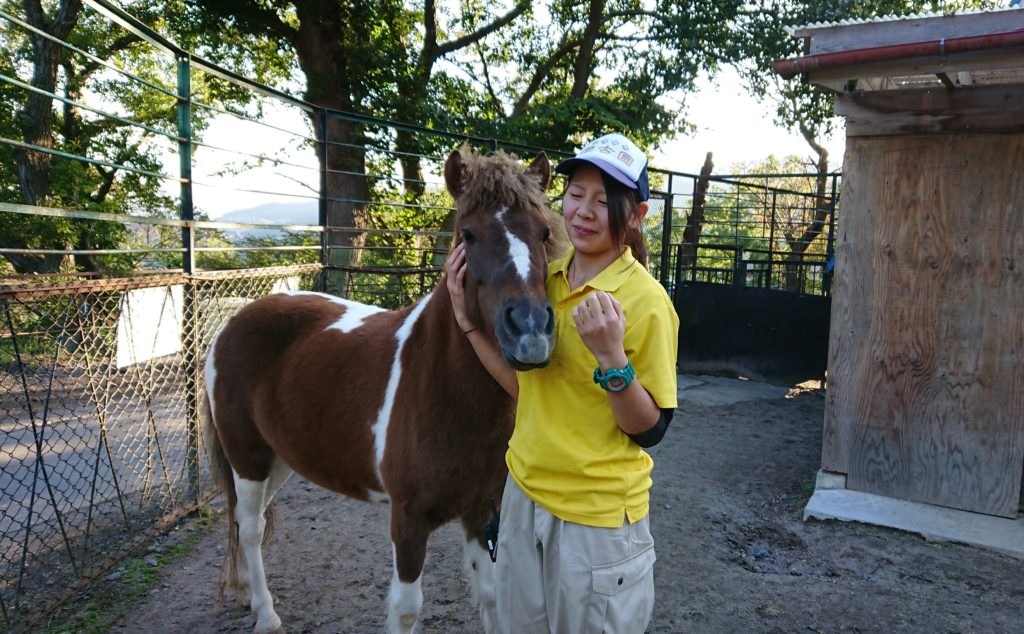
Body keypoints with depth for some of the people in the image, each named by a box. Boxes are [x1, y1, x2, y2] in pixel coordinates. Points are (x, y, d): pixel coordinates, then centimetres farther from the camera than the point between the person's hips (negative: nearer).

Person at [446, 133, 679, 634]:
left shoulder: (646, 301, -18)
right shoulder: (546, 279, 1)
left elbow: (650, 429, -15)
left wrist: (611, 358, -31)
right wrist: (468, 320, 0)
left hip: (598, 514, -6)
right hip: (526, 492, 6)